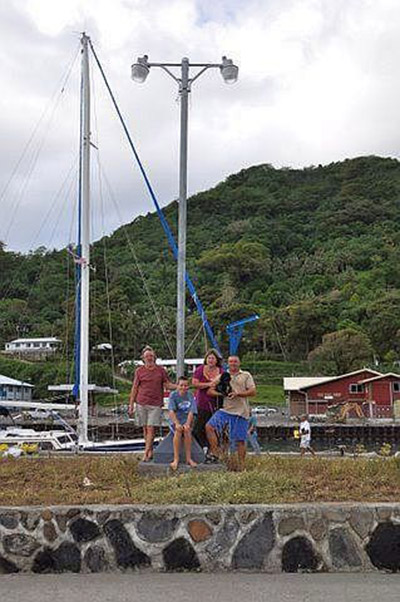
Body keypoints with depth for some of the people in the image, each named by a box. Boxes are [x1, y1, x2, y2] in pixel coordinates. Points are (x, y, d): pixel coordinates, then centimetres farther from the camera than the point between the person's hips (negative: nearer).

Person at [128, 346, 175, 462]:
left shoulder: (161, 370, 7)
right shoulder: (139, 371, 7)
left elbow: (167, 384, 9)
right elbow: (134, 388, 9)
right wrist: (131, 405, 6)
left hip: (155, 404, -1)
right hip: (141, 403, 1)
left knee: (151, 428, -8)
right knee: (145, 428, 5)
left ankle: (146, 452, -6)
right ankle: (150, 451, 15)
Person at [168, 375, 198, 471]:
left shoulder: (190, 396, -1)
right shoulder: (173, 395, -4)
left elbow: (191, 412, -9)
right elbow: (171, 411, -14)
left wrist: (187, 424, -26)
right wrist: (177, 424, -29)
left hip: (187, 420, 1)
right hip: (175, 420, -1)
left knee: (187, 430, -30)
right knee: (178, 430, -31)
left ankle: (188, 458, -22)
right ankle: (176, 459, -27)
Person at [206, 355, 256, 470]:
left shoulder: (246, 375, 11)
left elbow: (253, 392, 0)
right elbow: (210, 391, 12)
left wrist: (238, 394, -14)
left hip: (241, 412, -2)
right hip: (225, 410, 3)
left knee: (240, 440, -1)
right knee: (209, 426, -18)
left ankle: (241, 466, 7)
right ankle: (215, 452, -10)